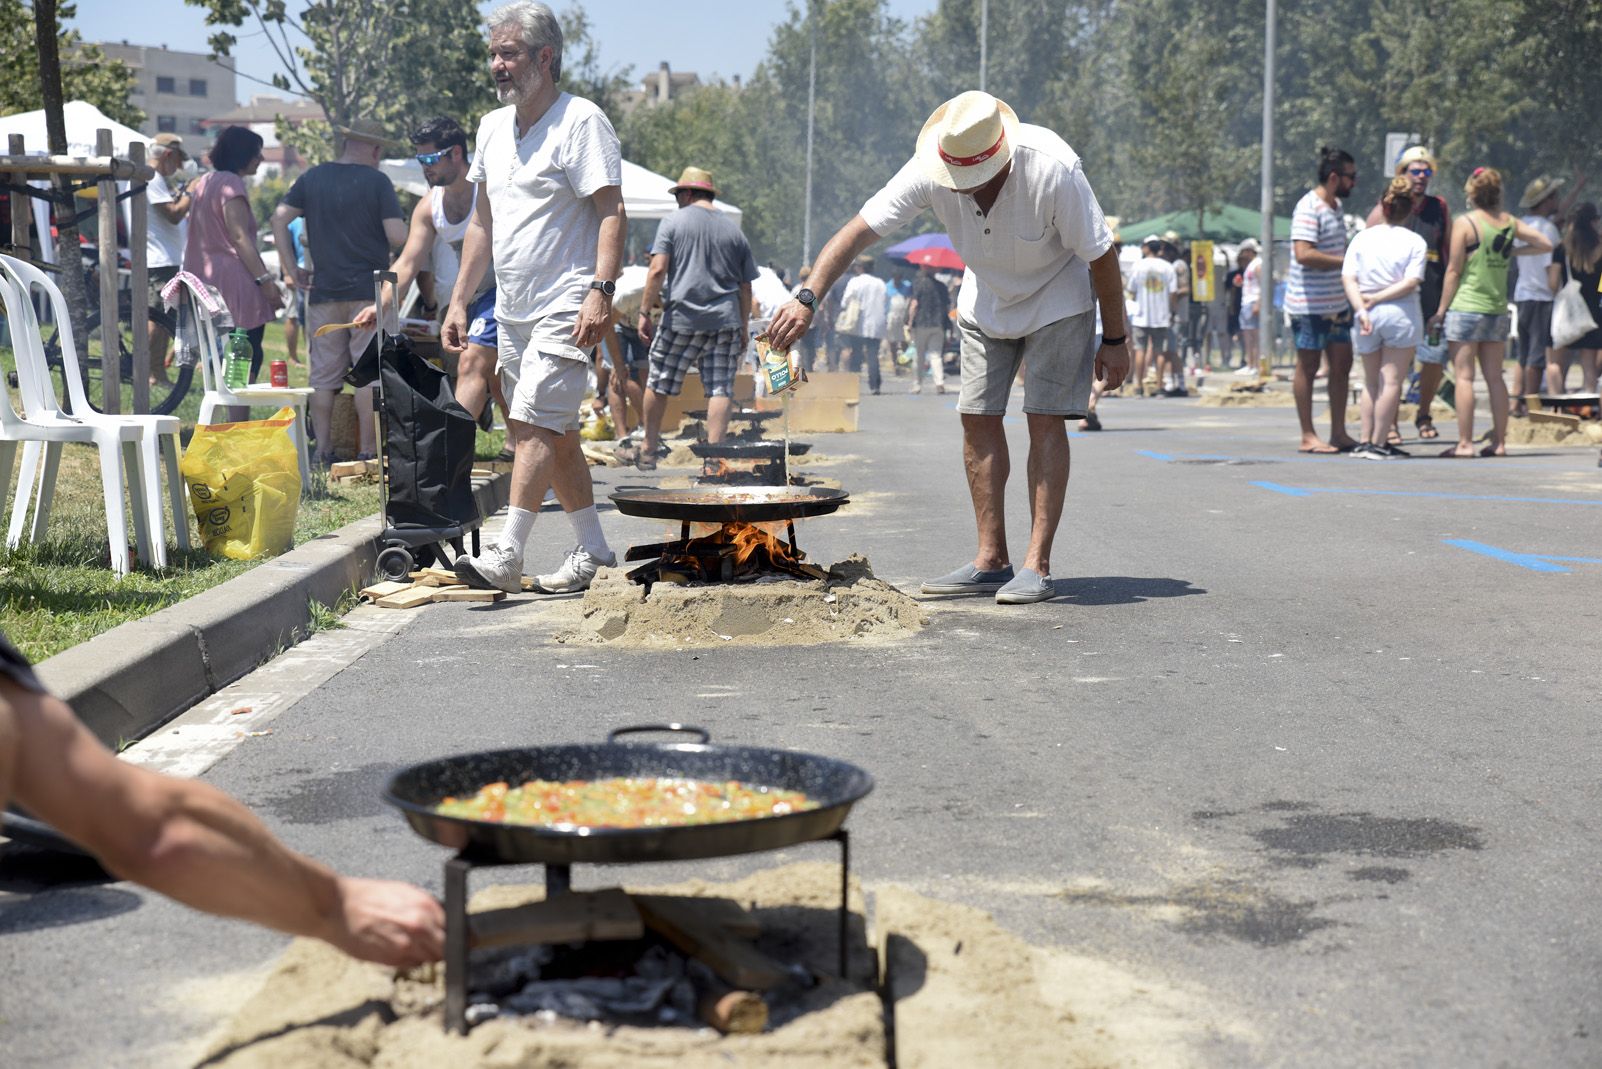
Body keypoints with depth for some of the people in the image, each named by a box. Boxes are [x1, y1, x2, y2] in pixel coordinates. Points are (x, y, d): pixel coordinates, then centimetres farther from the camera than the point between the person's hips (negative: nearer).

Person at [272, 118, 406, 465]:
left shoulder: (312, 178, 7)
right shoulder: (377, 181, -5)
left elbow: (279, 218, 1)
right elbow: (398, 237, -12)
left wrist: (292, 268, 5)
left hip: (323, 292, 4)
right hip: (369, 292, -4)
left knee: (324, 374, 8)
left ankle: (324, 451, 8)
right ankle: (367, 451, 0)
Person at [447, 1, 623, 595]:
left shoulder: (581, 122, -8)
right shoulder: (492, 128, 14)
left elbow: (612, 213, -14)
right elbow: (482, 222, 20)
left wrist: (601, 290, -25)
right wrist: (458, 301, 16)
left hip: (565, 308, -8)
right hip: (512, 310, 8)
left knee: (532, 424, -17)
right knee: (555, 434, 11)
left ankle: (506, 556, -19)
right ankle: (593, 553, 20)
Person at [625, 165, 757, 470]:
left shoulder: (673, 222, 2)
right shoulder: (734, 229, 13)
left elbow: (658, 270, -7)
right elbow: (745, 286, 12)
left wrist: (644, 312, -4)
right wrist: (744, 326, 19)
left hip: (682, 318, -2)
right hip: (726, 319, 3)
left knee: (658, 384, 10)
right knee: (721, 388, 1)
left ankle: (648, 450, 19)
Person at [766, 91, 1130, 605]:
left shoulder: (1053, 169, -35)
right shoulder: (930, 172, -26)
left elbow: (1101, 254, -23)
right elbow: (858, 230, -26)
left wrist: (1114, 340, -16)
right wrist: (808, 298, -38)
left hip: (1057, 298, -4)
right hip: (985, 299, 4)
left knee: (1045, 419, -12)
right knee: (978, 418, 0)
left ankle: (1037, 566, -9)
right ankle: (990, 561, 7)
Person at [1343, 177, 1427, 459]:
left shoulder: (1362, 238, 4)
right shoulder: (1415, 242, -3)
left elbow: (1348, 279, -5)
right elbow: (1411, 282, -12)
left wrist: (1362, 308, -11)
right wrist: (1379, 298, -8)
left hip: (1368, 316, 3)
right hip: (1402, 314, -3)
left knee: (1371, 381, 15)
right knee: (1391, 380, 1)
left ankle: (1365, 441, 13)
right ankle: (1379, 444, -2)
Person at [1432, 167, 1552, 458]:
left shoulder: (1465, 223, -8)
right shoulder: (1510, 223, 7)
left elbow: (1454, 271, -8)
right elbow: (1545, 245, 15)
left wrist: (1441, 310, -3)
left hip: (1466, 307, -5)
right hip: (1498, 309, 5)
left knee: (1464, 377, -4)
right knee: (1495, 377, 10)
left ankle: (1465, 443, -7)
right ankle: (1499, 442, 10)